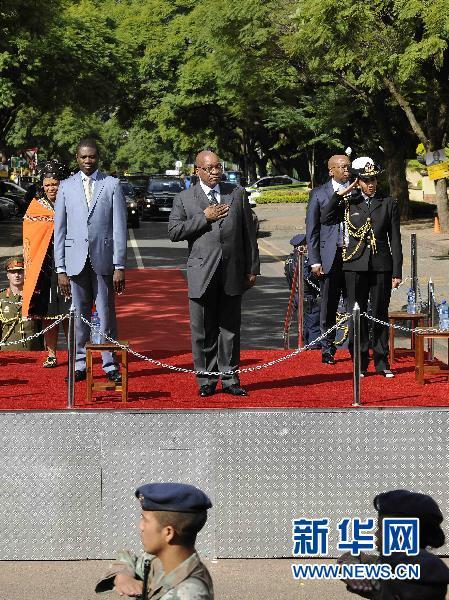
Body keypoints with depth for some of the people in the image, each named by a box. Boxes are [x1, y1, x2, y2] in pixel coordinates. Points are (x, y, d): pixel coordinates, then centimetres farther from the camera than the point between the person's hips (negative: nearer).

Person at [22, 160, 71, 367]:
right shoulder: (36, 207, 8)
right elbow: (29, 240, 8)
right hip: (43, 268, 1)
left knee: (68, 312, -1)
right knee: (48, 312, 3)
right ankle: (51, 355, 8)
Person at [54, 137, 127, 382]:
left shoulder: (112, 185, 3)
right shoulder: (66, 187, 7)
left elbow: (119, 227, 0)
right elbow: (59, 230, 7)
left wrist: (120, 266, -5)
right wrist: (61, 269, 1)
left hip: (103, 260, -1)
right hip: (76, 260, 1)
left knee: (106, 314, 3)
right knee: (79, 315, 5)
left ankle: (110, 366, 10)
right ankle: (80, 365, 14)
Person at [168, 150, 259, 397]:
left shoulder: (238, 194, 10)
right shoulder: (184, 198, 5)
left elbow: (249, 233, 10)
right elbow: (173, 232, -5)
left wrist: (252, 268, 6)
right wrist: (204, 217, -11)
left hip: (233, 272, 2)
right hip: (202, 273, -1)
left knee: (230, 328, 6)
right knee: (203, 330, 1)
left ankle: (230, 379, 13)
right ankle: (206, 380, 10)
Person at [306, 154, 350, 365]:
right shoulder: (319, 194, 5)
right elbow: (311, 229, 4)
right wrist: (314, 261, -3)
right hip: (330, 256, -1)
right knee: (328, 306, 4)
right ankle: (327, 348, 14)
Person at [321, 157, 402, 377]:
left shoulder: (388, 203, 6)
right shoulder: (349, 203, 7)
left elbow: (395, 240, 5)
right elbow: (326, 218, -9)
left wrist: (397, 272, 0)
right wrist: (342, 193, -8)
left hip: (381, 266, 0)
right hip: (356, 266, 0)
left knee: (380, 314, 4)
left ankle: (381, 361, 13)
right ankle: (360, 363, 11)